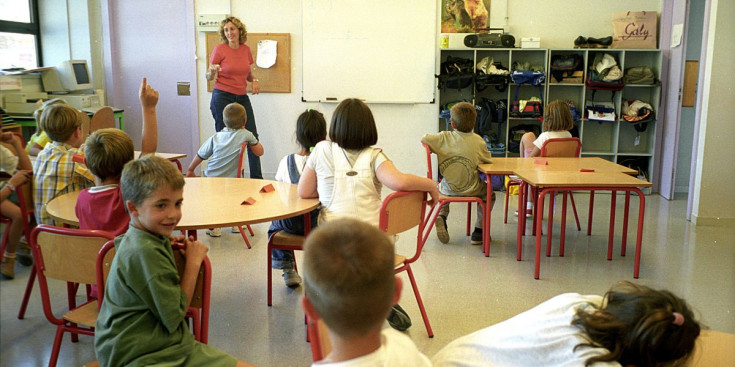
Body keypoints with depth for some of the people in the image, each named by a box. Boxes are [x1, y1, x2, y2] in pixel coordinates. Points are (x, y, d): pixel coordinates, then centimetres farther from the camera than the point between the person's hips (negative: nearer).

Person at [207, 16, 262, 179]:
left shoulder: (246, 49, 8)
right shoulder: (219, 49, -6)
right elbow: (209, 77, -2)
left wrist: (254, 80, 0)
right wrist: (212, 71, -25)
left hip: (242, 97, 5)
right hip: (223, 97, -5)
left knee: (252, 136, 1)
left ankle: (257, 178, 9)